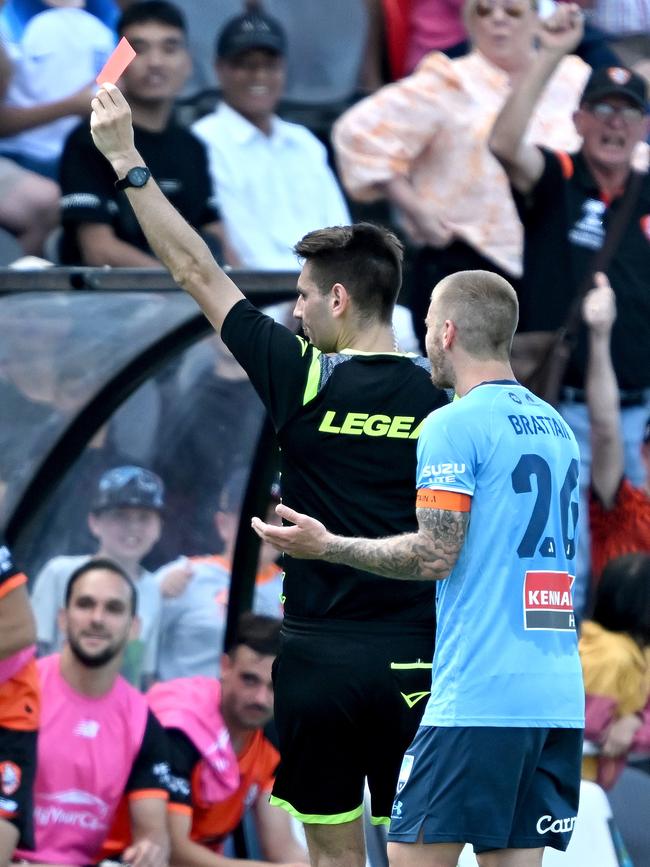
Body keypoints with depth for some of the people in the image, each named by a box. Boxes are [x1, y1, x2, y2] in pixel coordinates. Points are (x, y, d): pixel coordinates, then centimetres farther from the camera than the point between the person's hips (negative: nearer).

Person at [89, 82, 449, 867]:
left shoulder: (306, 382, -6)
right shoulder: (444, 402, 0)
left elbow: (195, 271, 0)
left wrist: (125, 159, 5)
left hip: (318, 656, -2)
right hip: (412, 660, 2)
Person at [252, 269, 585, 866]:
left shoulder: (454, 425, -7)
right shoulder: (557, 428, 16)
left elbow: (435, 555, -13)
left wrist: (326, 546, -2)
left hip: (477, 698, -7)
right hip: (559, 700, 7)